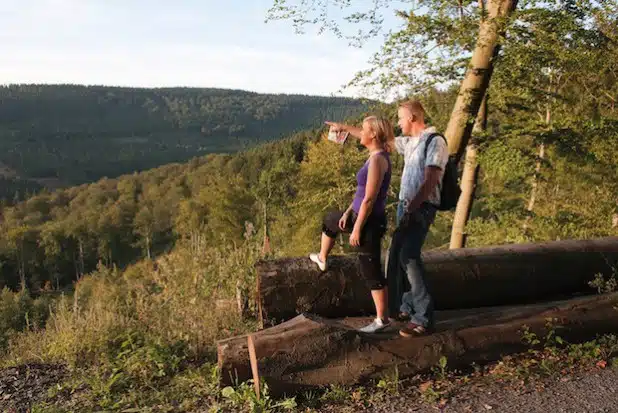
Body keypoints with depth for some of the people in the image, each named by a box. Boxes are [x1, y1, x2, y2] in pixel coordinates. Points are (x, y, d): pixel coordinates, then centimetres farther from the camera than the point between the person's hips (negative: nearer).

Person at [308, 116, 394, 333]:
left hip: (369, 221, -10)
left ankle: (382, 319, 14)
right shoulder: (376, 155, 4)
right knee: (330, 220, 31)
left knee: (371, 271, 0)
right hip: (360, 215, 10)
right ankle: (322, 259, 55)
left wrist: (356, 229, -20)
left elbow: (369, 199, -24)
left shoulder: (378, 160, -24)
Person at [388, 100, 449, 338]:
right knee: (396, 257, 8)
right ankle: (407, 307, 20)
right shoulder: (409, 142, 15)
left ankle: (424, 317, -16)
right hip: (405, 206, 9)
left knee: (408, 256, -20)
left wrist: (410, 210, -22)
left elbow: (430, 182, -17)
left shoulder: (435, 142, -10)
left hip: (422, 208, -9)